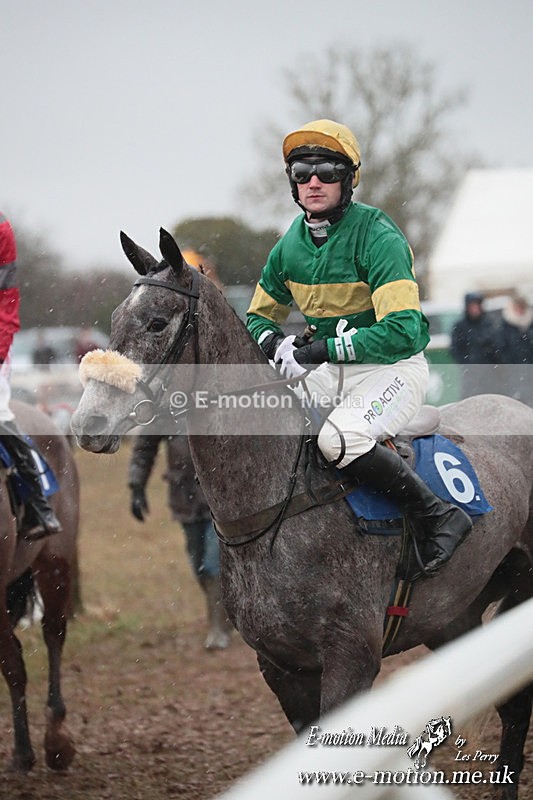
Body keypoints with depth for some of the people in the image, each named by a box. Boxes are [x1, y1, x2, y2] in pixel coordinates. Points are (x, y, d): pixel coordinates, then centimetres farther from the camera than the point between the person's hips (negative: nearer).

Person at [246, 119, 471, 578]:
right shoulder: (290, 246, 3)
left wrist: (324, 349, -26)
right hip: (330, 370, 8)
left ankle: (440, 515, -18)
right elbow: (259, 316, 17)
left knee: (339, 439, -33)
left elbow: (403, 330, -28)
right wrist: (275, 343, -8)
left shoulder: (377, 236, -19)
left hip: (394, 367, -8)